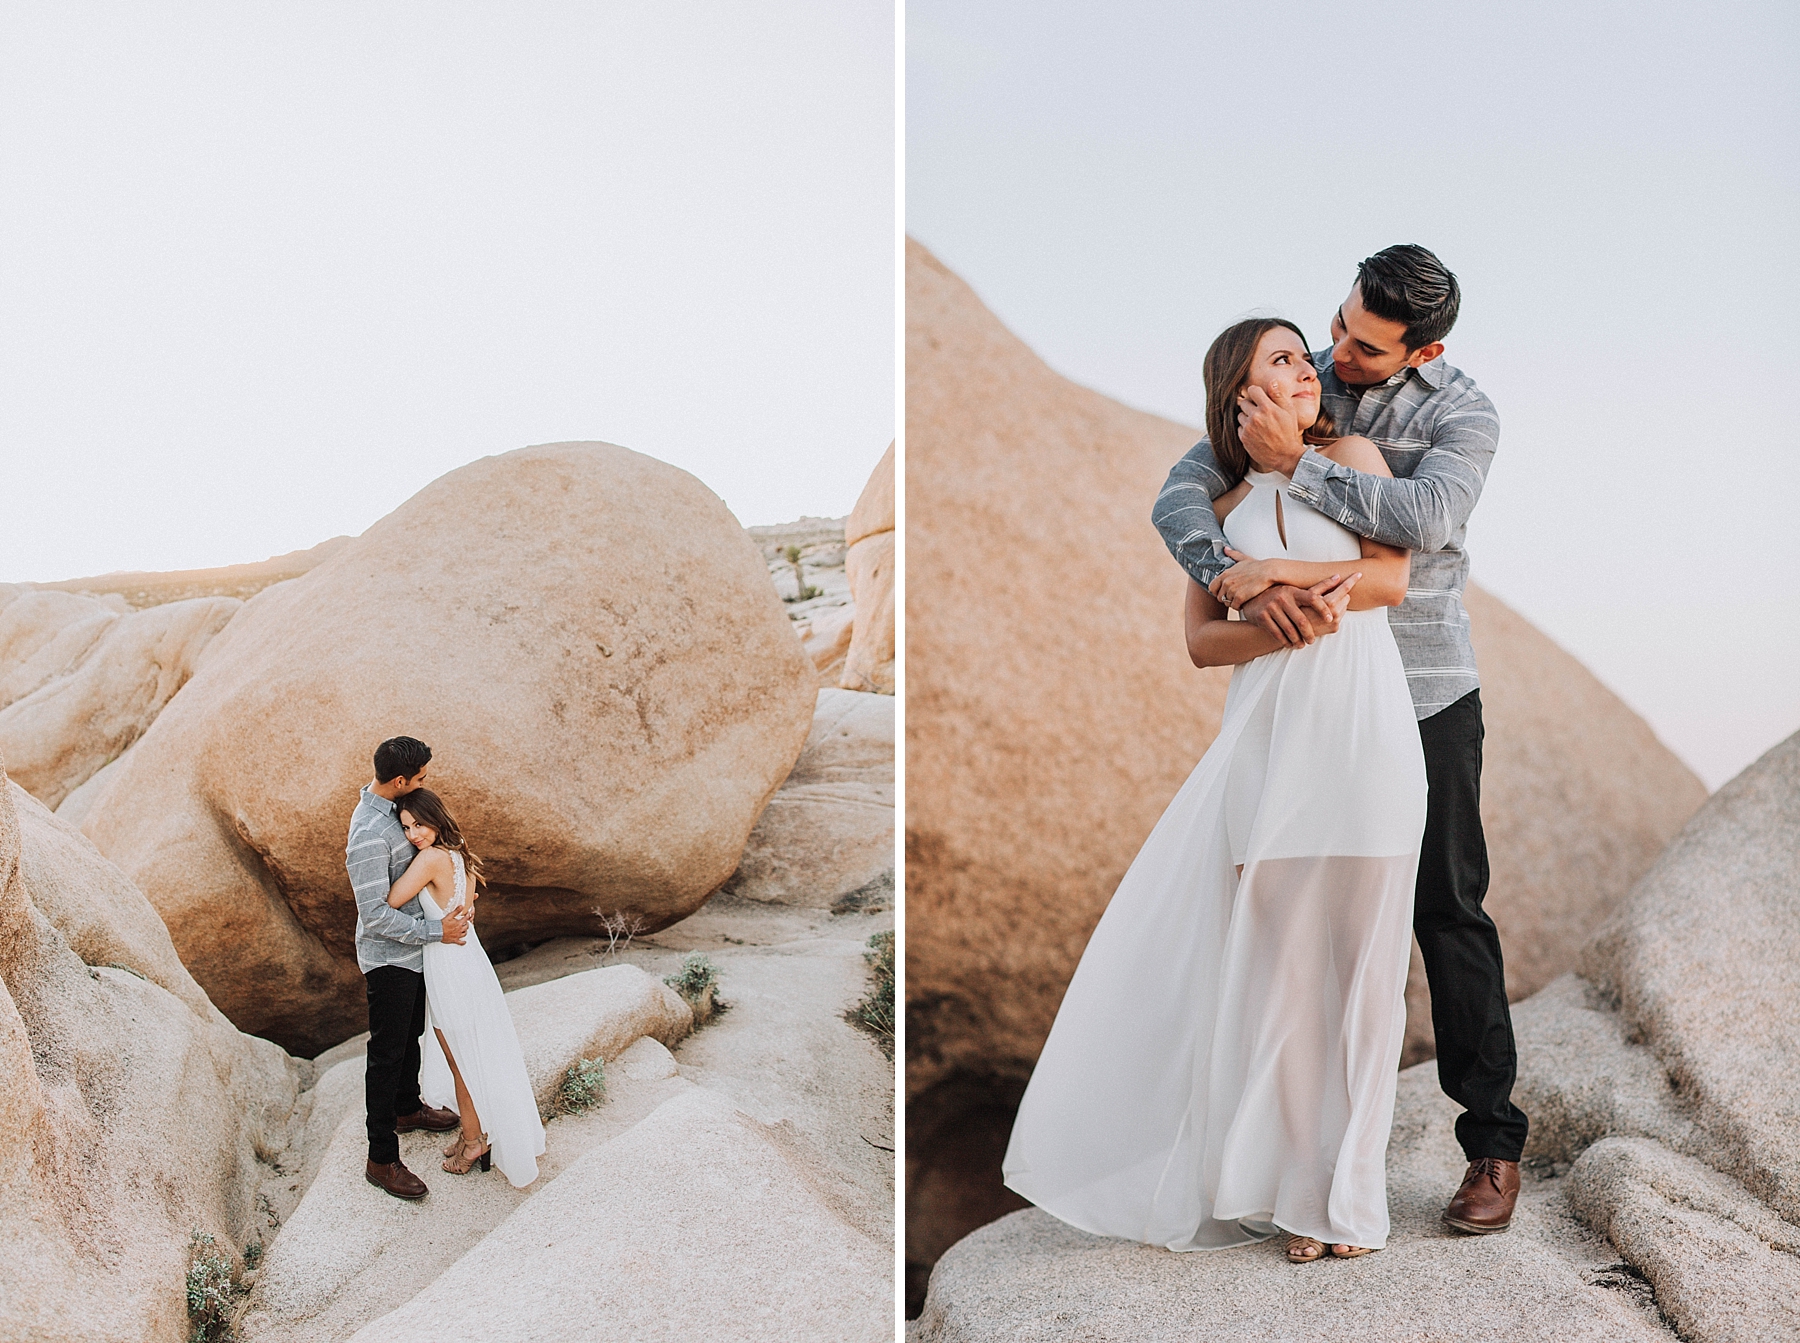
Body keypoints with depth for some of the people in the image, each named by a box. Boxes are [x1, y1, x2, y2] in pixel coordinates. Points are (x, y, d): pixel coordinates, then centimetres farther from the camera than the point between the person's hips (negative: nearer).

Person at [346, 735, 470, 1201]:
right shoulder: (369, 836, -31)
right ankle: (382, 1160, 9)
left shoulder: (390, 805, 0)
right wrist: (437, 931, -25)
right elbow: (376, 916, -30)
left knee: (411, 1034, 28)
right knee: (387, 1053, 0)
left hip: (412, 950, 10)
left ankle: (408, 1108, 50)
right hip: (388, 957, -10)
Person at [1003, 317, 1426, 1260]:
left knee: (1352, 953, 1)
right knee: (1265, 953, -1)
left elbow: (1391, 579, 0)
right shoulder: (1223, 509, 14)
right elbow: (1201, 641, 6)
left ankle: (1339, 1191, 12)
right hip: (1265, 733, 2)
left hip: (1357, 729, -1)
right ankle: (1272, 1177, 11)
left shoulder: (1350, 456, 10)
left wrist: (1276, 572, -7)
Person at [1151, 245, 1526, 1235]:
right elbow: (1179, 498, -12)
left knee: (1447, 913, 1)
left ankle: (1493, 1141, 12)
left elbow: (1424, 520, -30)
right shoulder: (1287, 389, -1)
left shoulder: (1462, 414, -9)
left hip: (1426, 693, -3)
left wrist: (1297, 462, -27)